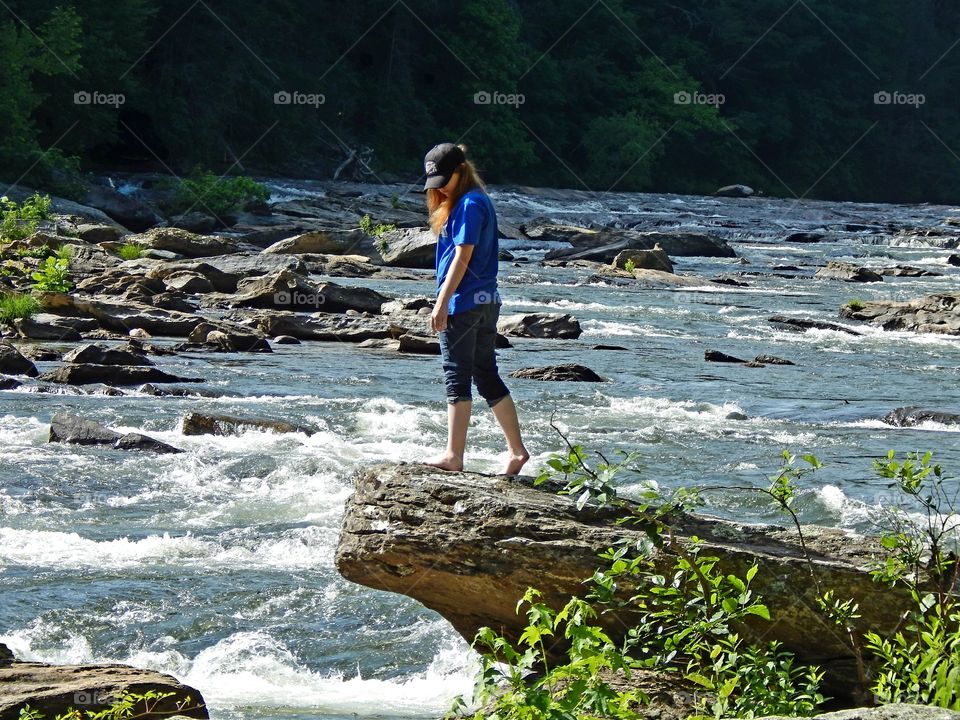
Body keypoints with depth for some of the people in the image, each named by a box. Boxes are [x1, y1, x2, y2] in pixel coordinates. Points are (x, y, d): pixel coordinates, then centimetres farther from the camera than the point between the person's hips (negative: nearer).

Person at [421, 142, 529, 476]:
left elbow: (462, 257, -18)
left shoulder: (469, 205, -13)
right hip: (487, 301, 10)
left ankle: (453, 456, -3)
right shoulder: (479, 201, 16)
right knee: (487, 376, 13)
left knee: (457, 377, -5)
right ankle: (517, 450, 15)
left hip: (464, 302, -10)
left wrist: (442, 303, -19)